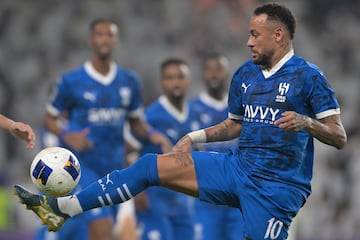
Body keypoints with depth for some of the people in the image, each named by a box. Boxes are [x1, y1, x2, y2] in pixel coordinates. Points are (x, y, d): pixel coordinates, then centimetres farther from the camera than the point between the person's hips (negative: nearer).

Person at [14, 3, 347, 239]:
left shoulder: (308, 76, -10)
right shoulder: (244, 75, 11)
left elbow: (339, 138, -11)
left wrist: (305, 122, -29)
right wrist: (195, 137, 12)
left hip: (277, 187, -7)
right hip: (237, 167, 7)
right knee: (150, 166, 0)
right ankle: (60, 209, 1)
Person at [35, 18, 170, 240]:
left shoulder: (129, 81, 7)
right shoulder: (72, 82, -5)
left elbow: (136, 122, 17)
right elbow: (50, 120, 3)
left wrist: (151, 135, -4)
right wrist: (67, 135, -18)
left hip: (114, 168, 5)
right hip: (83, 167, -5)